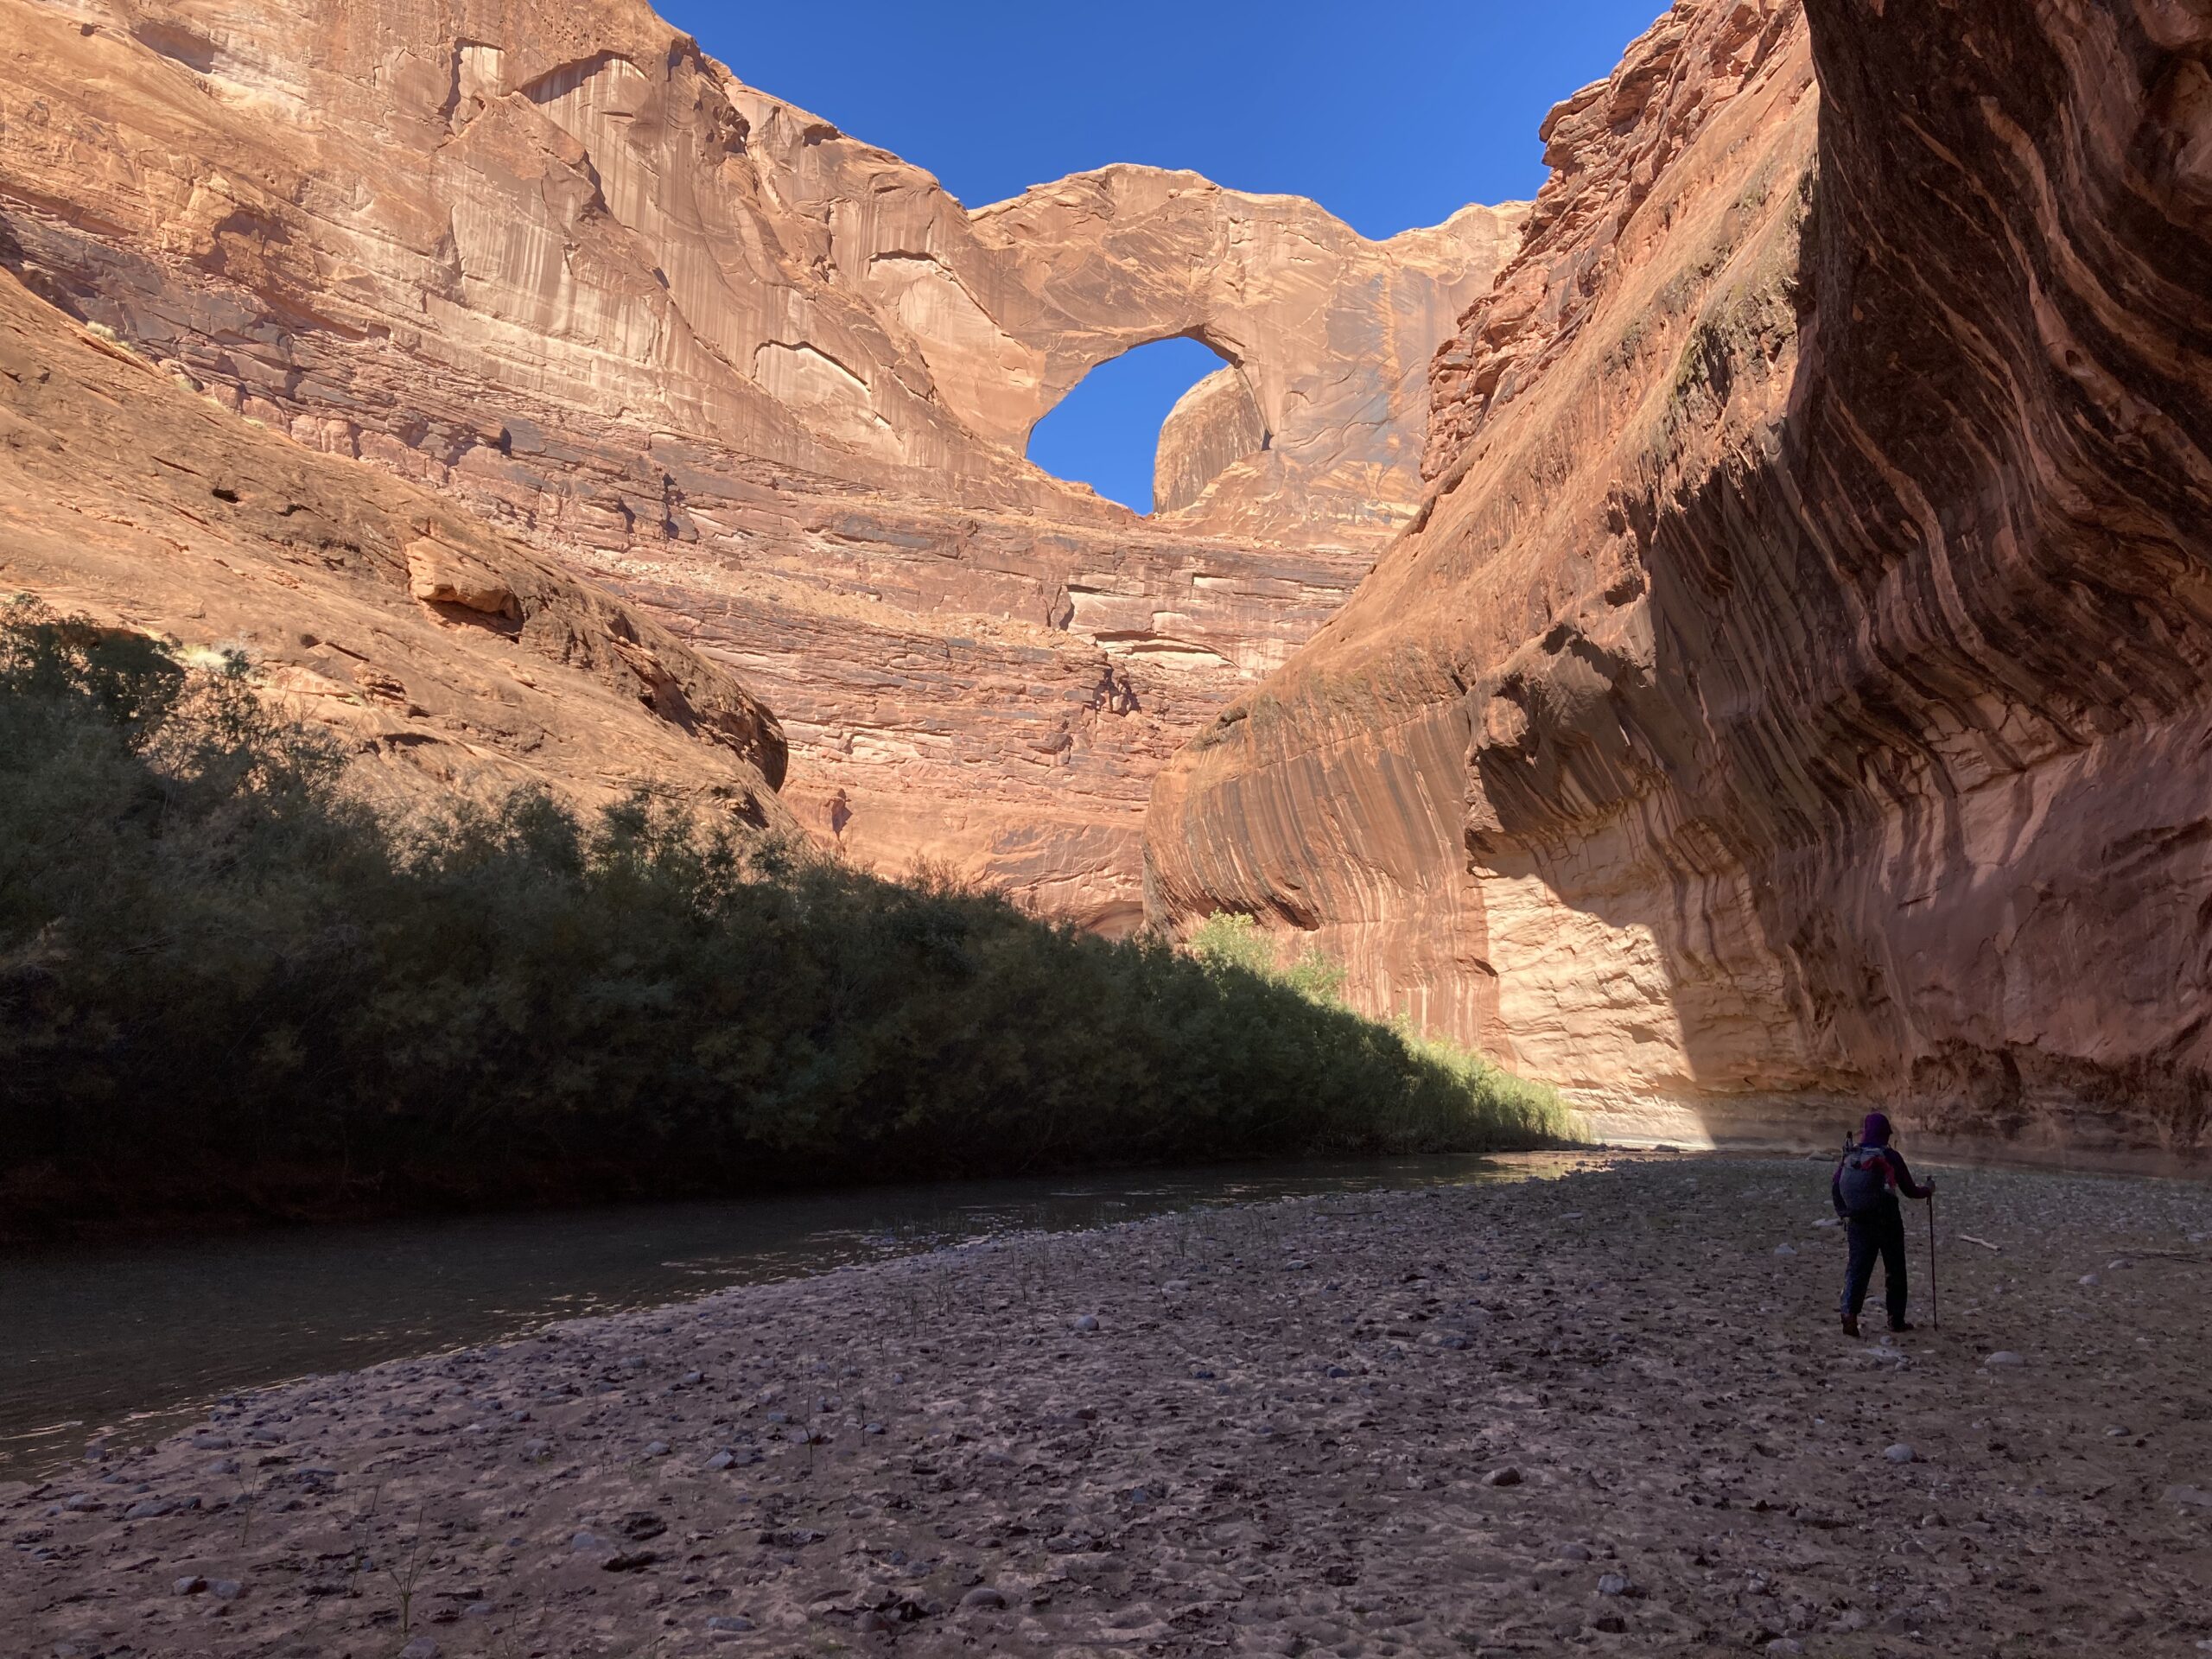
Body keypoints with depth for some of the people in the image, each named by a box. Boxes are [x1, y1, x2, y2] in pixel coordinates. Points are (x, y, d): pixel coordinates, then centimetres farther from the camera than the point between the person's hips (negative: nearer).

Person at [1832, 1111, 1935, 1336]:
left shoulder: (1850, 1156, 1)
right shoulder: (1890, 1157, -9)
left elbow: (1834, 1188, 3)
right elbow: (1909, 1190, -3)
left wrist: (1844, 1213, 16)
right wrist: (1928, 1189, 18)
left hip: (1858, 1223, 2)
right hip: (1887, 1222, -2)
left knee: (1858, 1268, 3)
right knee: (1895, 1271, 15)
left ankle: (1849, 1313, -16)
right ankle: (1896, 1319, 22)